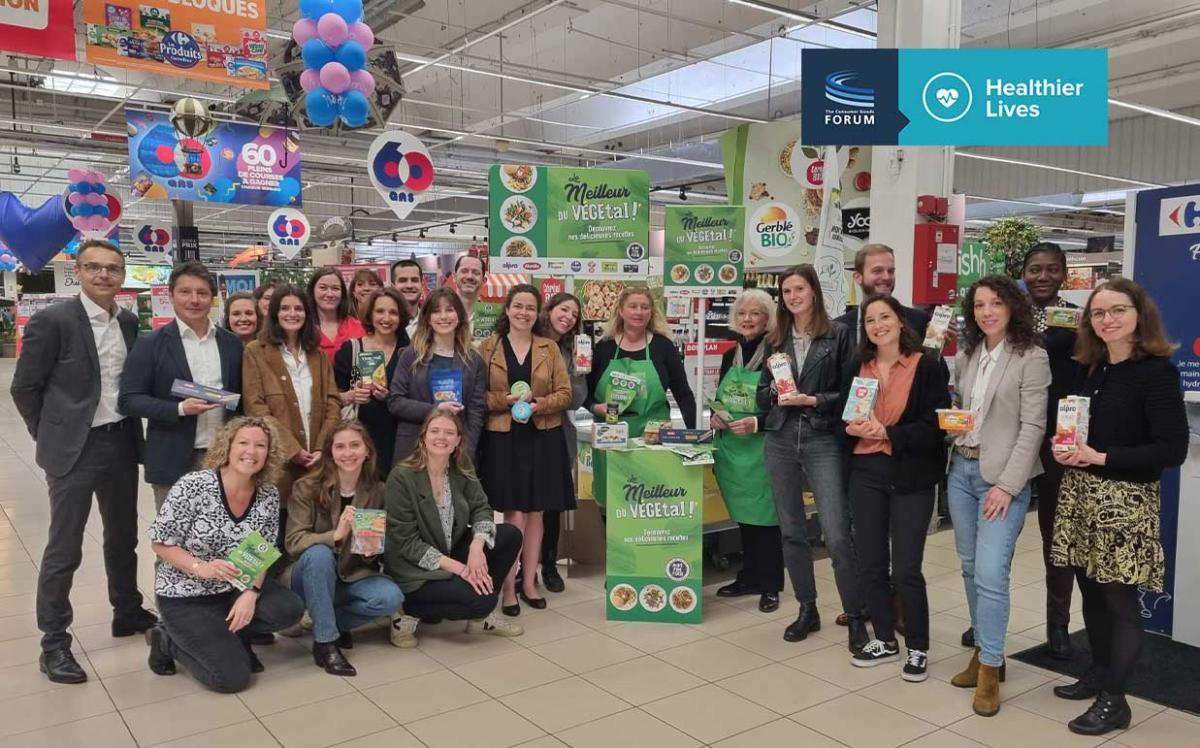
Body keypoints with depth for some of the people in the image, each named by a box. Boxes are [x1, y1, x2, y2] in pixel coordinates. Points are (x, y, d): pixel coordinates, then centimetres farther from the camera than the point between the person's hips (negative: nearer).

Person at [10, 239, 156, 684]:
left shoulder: (129, 323, 6)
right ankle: (54, 642, 14)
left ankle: (127, 613, 34)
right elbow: (24, 388, -7)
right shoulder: (52, 320, -12)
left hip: (121, 444, 6)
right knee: (64, 548, 2)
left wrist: (130, 430, 9)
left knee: (123, 536, 18)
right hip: (75, 449, -5)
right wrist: (53, 438, -1)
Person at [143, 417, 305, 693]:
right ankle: (170, 641, 11)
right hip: (185, 595, -5)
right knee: (233, 676, -15)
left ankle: (224, 637, 6)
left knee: (290, 609, -21)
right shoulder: (194, 486, -20)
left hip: (236, 589, 5)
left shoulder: (269, 495, -6)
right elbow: (160, 542, -13)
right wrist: (202, 568, -28)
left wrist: (251, 593, -17)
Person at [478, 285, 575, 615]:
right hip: (503, 439, -2)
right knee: (514, 516, -4)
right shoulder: (488, 348, 2)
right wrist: (507, 401, -17)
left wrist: (538, 405, -14)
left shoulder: (549, 348, 7)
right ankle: (508, 587, 8)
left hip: (543, 438, 2)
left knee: (535, 513, 9)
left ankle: (529, 582, 22)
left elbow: (565, 394, 3)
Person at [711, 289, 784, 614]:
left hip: (762, 449, -6)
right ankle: (749, 578, 28)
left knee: (764, 515, 1)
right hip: (731, 447, 6)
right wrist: (715, 415, 0)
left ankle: (770, 586, 13)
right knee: (742, 514, 15)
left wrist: (757, 422, -22)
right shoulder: (730, 355, 10)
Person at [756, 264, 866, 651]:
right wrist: (775, 391, -7)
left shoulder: (839, 335, 0)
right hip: (780, 441, 5)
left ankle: (855, 616, 7)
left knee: (838, 536, -8)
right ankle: (807, 609, 25)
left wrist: (814, 400, -15)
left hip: (824, 441, -4)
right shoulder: (775, 340, 12)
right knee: (791, 531, 11)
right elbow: (762, 395, 13)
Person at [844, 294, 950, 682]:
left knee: (906, 570, -1)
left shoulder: (927, 365, -7)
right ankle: (885, 640, 29)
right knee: (870, 564, 11)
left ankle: (917, 649, 19)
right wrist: (853, 428, -10)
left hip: (911, 478, -5)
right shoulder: (859, 367, 7)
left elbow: (936, 425, -12)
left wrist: (887, 433, -20)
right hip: (866, 475, 5)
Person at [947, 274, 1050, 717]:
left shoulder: (1031, 357, -8)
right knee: (970, 567, 12)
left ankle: (990, 667, 2)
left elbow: (1032, 427, -12)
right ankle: (983, 650, 26)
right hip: (961, 468, 6)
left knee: (990, 572, -11)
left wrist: (1007, 485, -17)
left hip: (1002, 476, -6)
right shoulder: (966, 356, 11)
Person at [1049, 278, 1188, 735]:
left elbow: (1172, 449, -15)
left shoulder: (1157, 371, -10)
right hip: (1080, 494, 6)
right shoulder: (1090, 369, 10)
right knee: (1091, 591, 13)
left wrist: (1102, 457, -19)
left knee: (1120, 598, 1)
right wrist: (1064, 450, 0)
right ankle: (1099, 673, 30)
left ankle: (1115, 700, 12)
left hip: (1126, 500, -6)